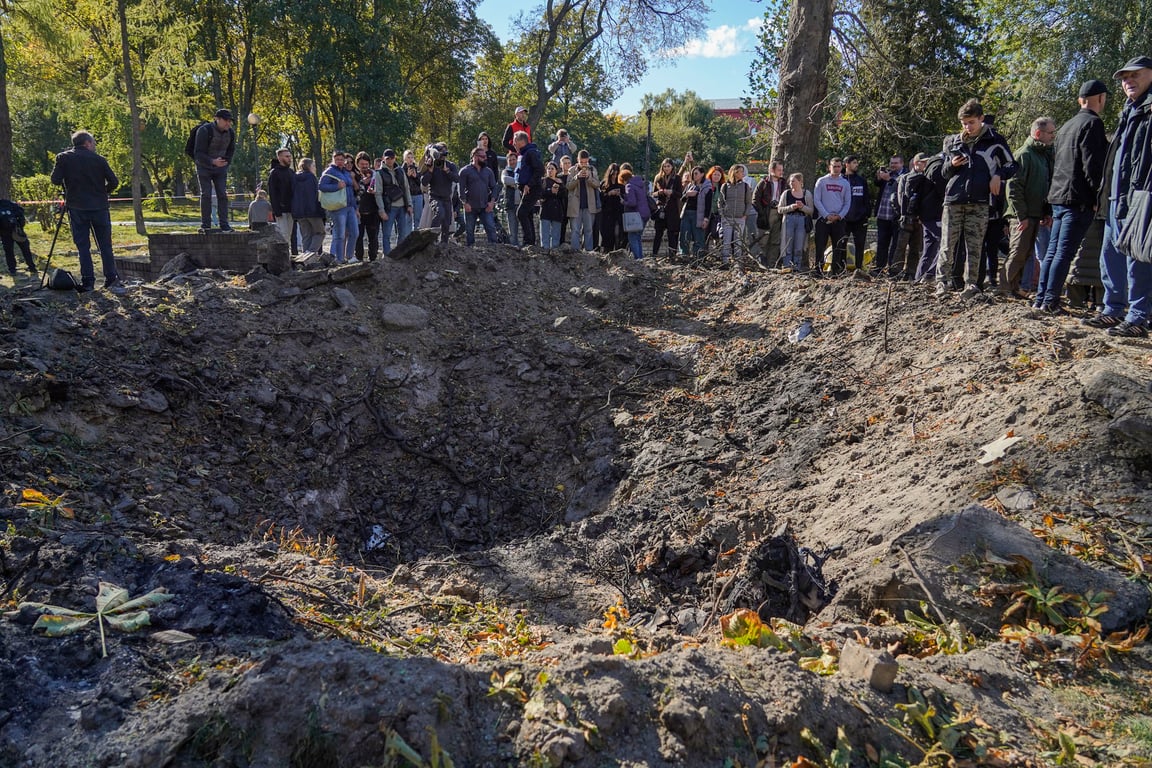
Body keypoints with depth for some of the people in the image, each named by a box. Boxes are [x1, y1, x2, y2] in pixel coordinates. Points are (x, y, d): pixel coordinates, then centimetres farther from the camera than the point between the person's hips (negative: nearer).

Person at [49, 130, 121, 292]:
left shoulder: (63, 158, 1)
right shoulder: (98, 160, 0)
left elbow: (55, 180, -3)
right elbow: (114, 182, -1)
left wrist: (69, 181, 16)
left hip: (77, 207, 1)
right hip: (99, 207, -1)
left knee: (82, 246, 5)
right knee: (105, 245, 5)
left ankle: (87, 282, 2)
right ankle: (112, 280, 2)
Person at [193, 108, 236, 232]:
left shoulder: (230, 133, -3)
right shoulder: (204, 131, -21)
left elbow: (230, 151, 15)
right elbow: (198, 154, -23)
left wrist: (225, 163, 5)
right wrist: (213, 162, -37)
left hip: (220, 168, 4)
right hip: (204, 167, -4)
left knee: (222, 195, -3)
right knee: (206, 195, -6)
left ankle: (224, 224, -2)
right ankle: (205, 225, -2)